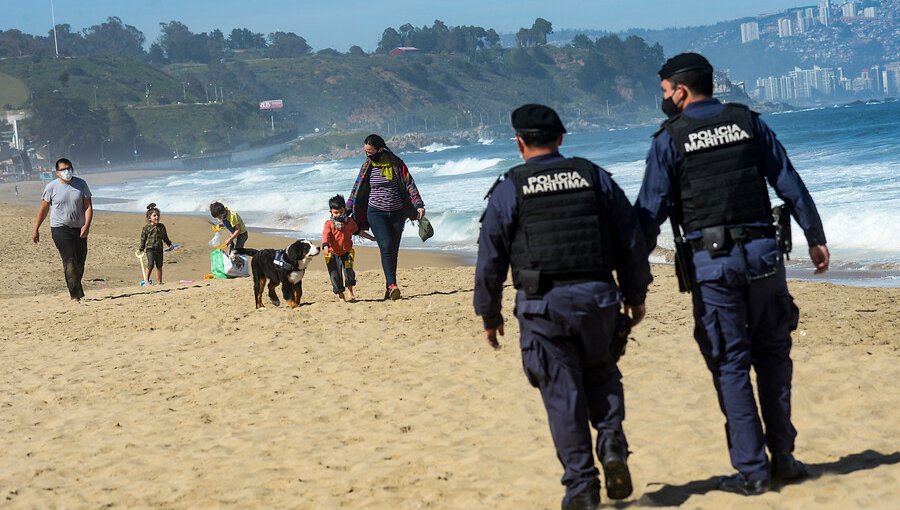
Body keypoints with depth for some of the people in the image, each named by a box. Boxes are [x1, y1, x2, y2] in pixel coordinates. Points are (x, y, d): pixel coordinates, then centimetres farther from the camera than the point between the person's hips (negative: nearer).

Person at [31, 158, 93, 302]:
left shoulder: (81, 184, 2)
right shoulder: (51, 187, -3)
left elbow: (88, 207, 0)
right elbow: (43, 209, 4)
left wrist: (86, 225, -14)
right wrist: (36, 230, 5)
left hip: (79, 229, 3)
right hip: (60, 229, -3)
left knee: (80, 262, 8)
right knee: (70, 261, -14)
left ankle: (76, 290, 27)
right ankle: (75, 295, -15)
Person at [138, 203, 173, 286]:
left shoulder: (161, 226, 10)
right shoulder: (146, 228, -2)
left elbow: (165, 237, 21)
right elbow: (143, 238, 4)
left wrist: (169, 244, 15)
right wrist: (141, 249, 5)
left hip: (159, 249, 5)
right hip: (150, 248, -5)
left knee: (159, 266, 8)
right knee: (150, 264, -16)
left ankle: (159, 281, 15)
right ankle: (146, 280, -8)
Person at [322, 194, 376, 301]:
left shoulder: (349, 222, 5)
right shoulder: (329, 224, -6)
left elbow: (358, 231, 20)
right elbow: (325, 235, -21)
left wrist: (371, 238, 25)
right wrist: (325, 246, -40)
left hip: (346, 253, 2)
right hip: (333, 254, -1)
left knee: (348, 272, -11)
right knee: (335, 276, 1)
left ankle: (350, 293, 5)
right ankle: (341, 296, 11)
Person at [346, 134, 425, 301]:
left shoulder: (396, 164, -1)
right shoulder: (367, 167, 3)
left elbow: (409, 184, -1)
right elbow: (357, 189, 11)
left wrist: (419, 205, -9)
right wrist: (348, 209, 9)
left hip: (397, 213, 1)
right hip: (376, 213, -1)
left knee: (394, 250, 2)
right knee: (386, 246, -19)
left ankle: (389, 288, 8)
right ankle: (392, 284, -25)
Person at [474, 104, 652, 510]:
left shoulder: (509, 190, 0)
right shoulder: (594, 177, 7)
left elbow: (490, 258, 0)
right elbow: (631, 240, 8)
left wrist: (489, 315, 10)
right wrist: (636, 294, 18)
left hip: (542, 305, -2)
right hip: (597, 297, 2)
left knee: (563, 393, 4)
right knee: (602, 375, 22)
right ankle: (612, 442, -2)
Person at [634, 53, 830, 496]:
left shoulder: (669, 139, -2)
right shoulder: (749, 123, 7)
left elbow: (651, 211, -5)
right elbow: (791, 186, 6)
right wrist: (815, 238, 13)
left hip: (711, 263, -2)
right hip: (762, 254, 3)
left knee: (731, 364, 3)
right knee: (773, 355, 15)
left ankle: (752, 470, 5)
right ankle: (782, 456, 18)